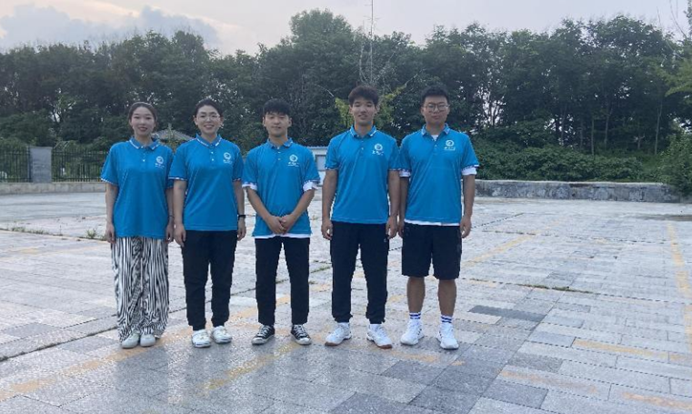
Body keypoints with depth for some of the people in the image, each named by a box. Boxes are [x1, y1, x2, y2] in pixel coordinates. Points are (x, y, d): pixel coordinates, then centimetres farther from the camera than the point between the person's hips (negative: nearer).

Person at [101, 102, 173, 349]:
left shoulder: (165, 153, 4)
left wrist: (171, 222, -1)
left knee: (153, 278, 6)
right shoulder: (118, 151, 4)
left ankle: (150, 327, 19)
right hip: (125, 225, 0)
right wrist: (109, 221, -2)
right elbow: (111, 189, 5)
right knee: (127, 277, 3)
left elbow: (170, 190, 5)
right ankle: (129, 328, 16)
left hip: (155, 225, 0)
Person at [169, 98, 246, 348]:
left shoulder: (232, 150, 6)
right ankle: (198, 327, 19)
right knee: (195, 278, 6)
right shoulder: (185, 150, 1)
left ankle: (219, 324, 23)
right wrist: (178, 222, -7)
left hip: (226, 225, 2)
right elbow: (178, 188, -1)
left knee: (223, 278, 10)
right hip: (195, 225, -2)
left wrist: (241, 217, 3)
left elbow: (237, 187, 8)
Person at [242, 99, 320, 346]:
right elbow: (250, 191, 1)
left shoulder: (303, 154, 1)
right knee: (264, 278, 8)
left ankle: (298, 324, 20)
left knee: (299, 278, 6)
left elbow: (310, 189, -2)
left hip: (298, 228, -1)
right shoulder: (254, 156, 4)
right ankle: (266, 324, 22)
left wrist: (292, 217, -13)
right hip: (265, 228, 1)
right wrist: (269, 218, -12)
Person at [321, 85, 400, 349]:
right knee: (341, 274, 7)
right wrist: (325, 217, -2)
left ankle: (376, 325, 21)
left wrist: (393, 216, -5)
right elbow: (329, 181, 4)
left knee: (376, 276, 7)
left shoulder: (388, 143, 2)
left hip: (377, 221, -1)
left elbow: (394, 181, 2)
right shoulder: (337, 143, 4)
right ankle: (342, 324, 21)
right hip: (343, 220, 1)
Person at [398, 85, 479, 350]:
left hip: (449, 221, 0)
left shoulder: (461, 141, 2)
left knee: (447, 276, 7)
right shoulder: (409, 142, 4)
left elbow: (469, 179, 2)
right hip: (416, 221, 1)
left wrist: (467, 215, -4)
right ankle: (414, 324, 22)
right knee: (415, 274, 8)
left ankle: (446, 327, 20)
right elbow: (403, 181, 6)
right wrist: (401, 216, 3)